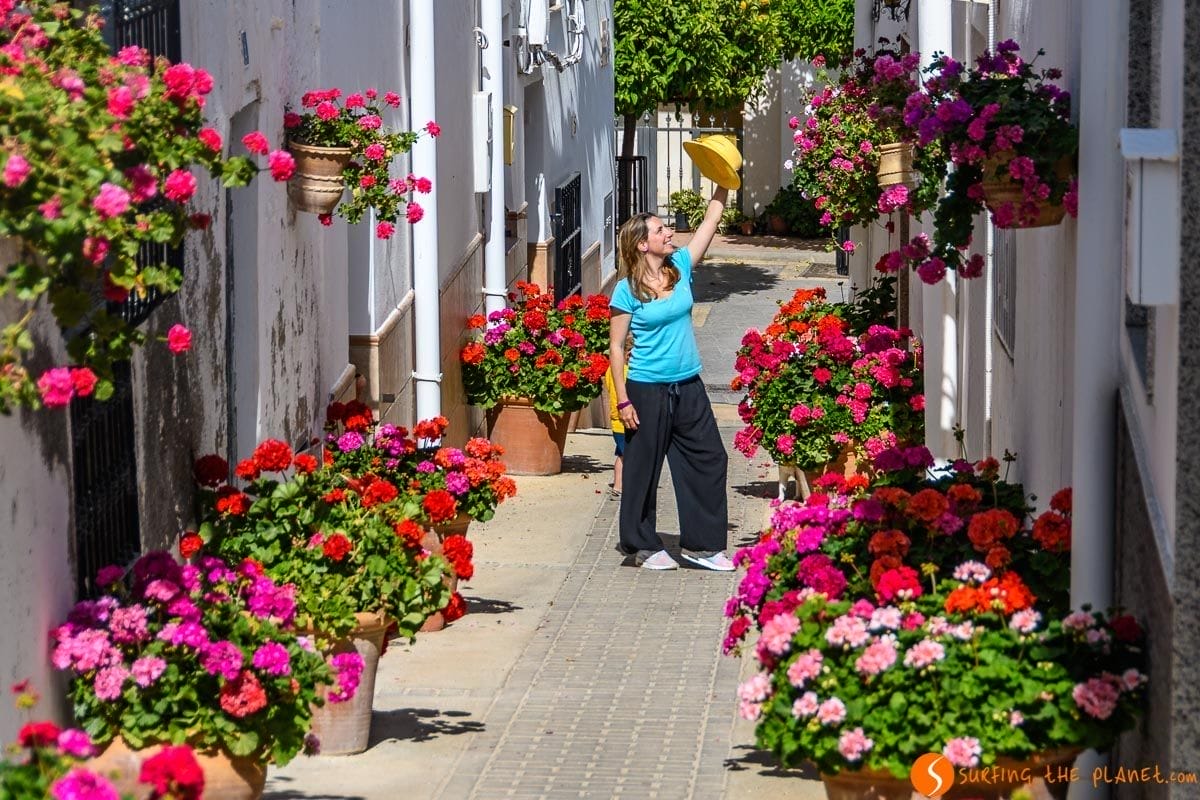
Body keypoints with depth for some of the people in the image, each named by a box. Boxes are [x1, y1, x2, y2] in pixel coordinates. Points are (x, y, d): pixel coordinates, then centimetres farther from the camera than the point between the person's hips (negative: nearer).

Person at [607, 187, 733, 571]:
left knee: (708, 460, 6)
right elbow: (616, 346, -9)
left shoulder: (680, 267, 2)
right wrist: (623, 401, -12)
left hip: (688, 387, 6)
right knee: (643, 468, 5)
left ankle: (701, 544, 15)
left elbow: (710, 221, 4)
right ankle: (643, 546, 18)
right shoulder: (627, 290, -11)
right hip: (648, 390, -5)